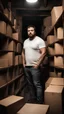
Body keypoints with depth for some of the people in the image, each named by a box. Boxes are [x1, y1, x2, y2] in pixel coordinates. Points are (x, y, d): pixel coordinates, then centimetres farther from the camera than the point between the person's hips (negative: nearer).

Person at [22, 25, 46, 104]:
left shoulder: (39, 40, -9)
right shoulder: (25, 41, 13)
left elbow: (43, 53, -16)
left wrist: (37, 64, -17)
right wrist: (23, 62, 11)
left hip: (34, 67, -7)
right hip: (26, 66, 7)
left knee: (37, 84, -3)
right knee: (30, 84, 15)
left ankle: (39, 101, 8)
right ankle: (33, 98, 30)